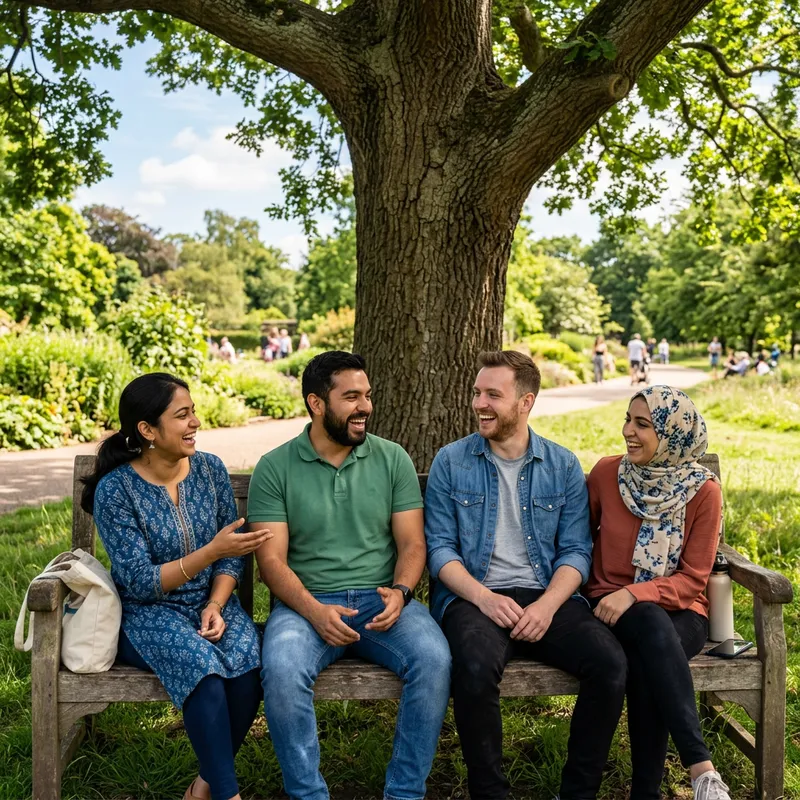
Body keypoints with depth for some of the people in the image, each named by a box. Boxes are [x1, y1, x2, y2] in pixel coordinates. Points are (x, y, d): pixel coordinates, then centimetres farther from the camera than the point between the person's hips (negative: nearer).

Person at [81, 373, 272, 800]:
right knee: (202, 663, -33)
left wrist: (216, 605, -14)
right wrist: (211, 551, -25)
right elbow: (140, 582, -16)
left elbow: (233, 556, 4)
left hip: (212, 602, 4)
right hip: (148, 613, -3)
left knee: (246, 664, -27)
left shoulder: (210, 469, -1)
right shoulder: (114, 490, -13)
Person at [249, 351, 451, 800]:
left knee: (434, 659, -27)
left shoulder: (393, 459, 7)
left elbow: (412, 544, 5)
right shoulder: (275, 468, 2)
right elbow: (272, 559, -3)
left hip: (382, 599, 2)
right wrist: (314, 610, -20)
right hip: (307, 603, -1)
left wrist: (400, 592, -16)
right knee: (281, 670, -32)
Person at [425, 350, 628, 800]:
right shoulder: (451, 463, 5)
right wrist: (485, 598, -15)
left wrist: (547, 605, -14)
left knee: (610, 664, -24)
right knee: (477, 666, -34)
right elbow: (440, 548, 1)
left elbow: (576, 551, 5)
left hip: (547, 598, 2)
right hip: (474, 597, -2)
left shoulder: (563, 466, 9)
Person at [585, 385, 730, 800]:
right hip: (611, 605, 1)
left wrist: (635, 594, -24)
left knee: (644, 663, -35)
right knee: (651, 625, -35)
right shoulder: (606, 473, -2)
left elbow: (692, 579, -7)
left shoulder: (703, 491, -6)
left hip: (678, 611, 0)